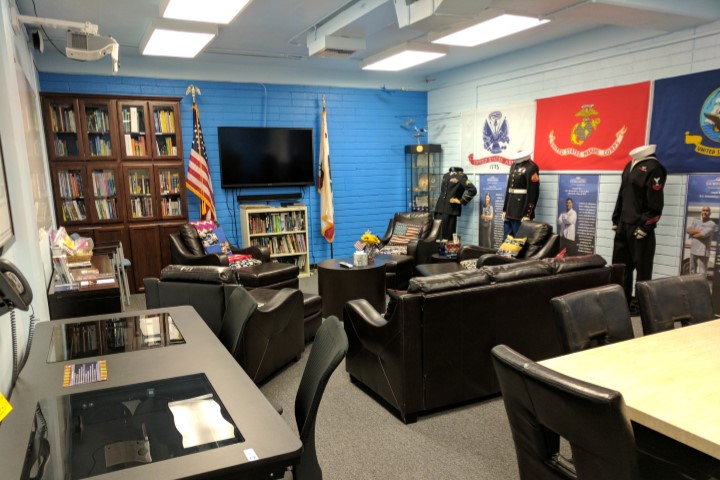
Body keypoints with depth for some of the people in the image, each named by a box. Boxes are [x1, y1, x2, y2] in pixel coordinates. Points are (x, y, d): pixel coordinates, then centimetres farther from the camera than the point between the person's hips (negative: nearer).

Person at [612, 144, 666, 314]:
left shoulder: (653, 167, -11)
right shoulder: (630, 165, 14)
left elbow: (655, 204, -16)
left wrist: (644, 226, -18)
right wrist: (616, 220, 16)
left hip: (640, 228, -8)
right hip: (623, 225, 8)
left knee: (642, 269, 2)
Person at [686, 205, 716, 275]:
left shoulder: (712, 224, -6)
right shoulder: (696, 221, 13)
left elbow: (703, 234, -19)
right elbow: (688, 230, -1)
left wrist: (692, 234, -3)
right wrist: (699, 231, -14)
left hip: (702, 252, -6)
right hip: (693, 250, 6)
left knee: (701, 274, -8)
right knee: (692, 272, 15)